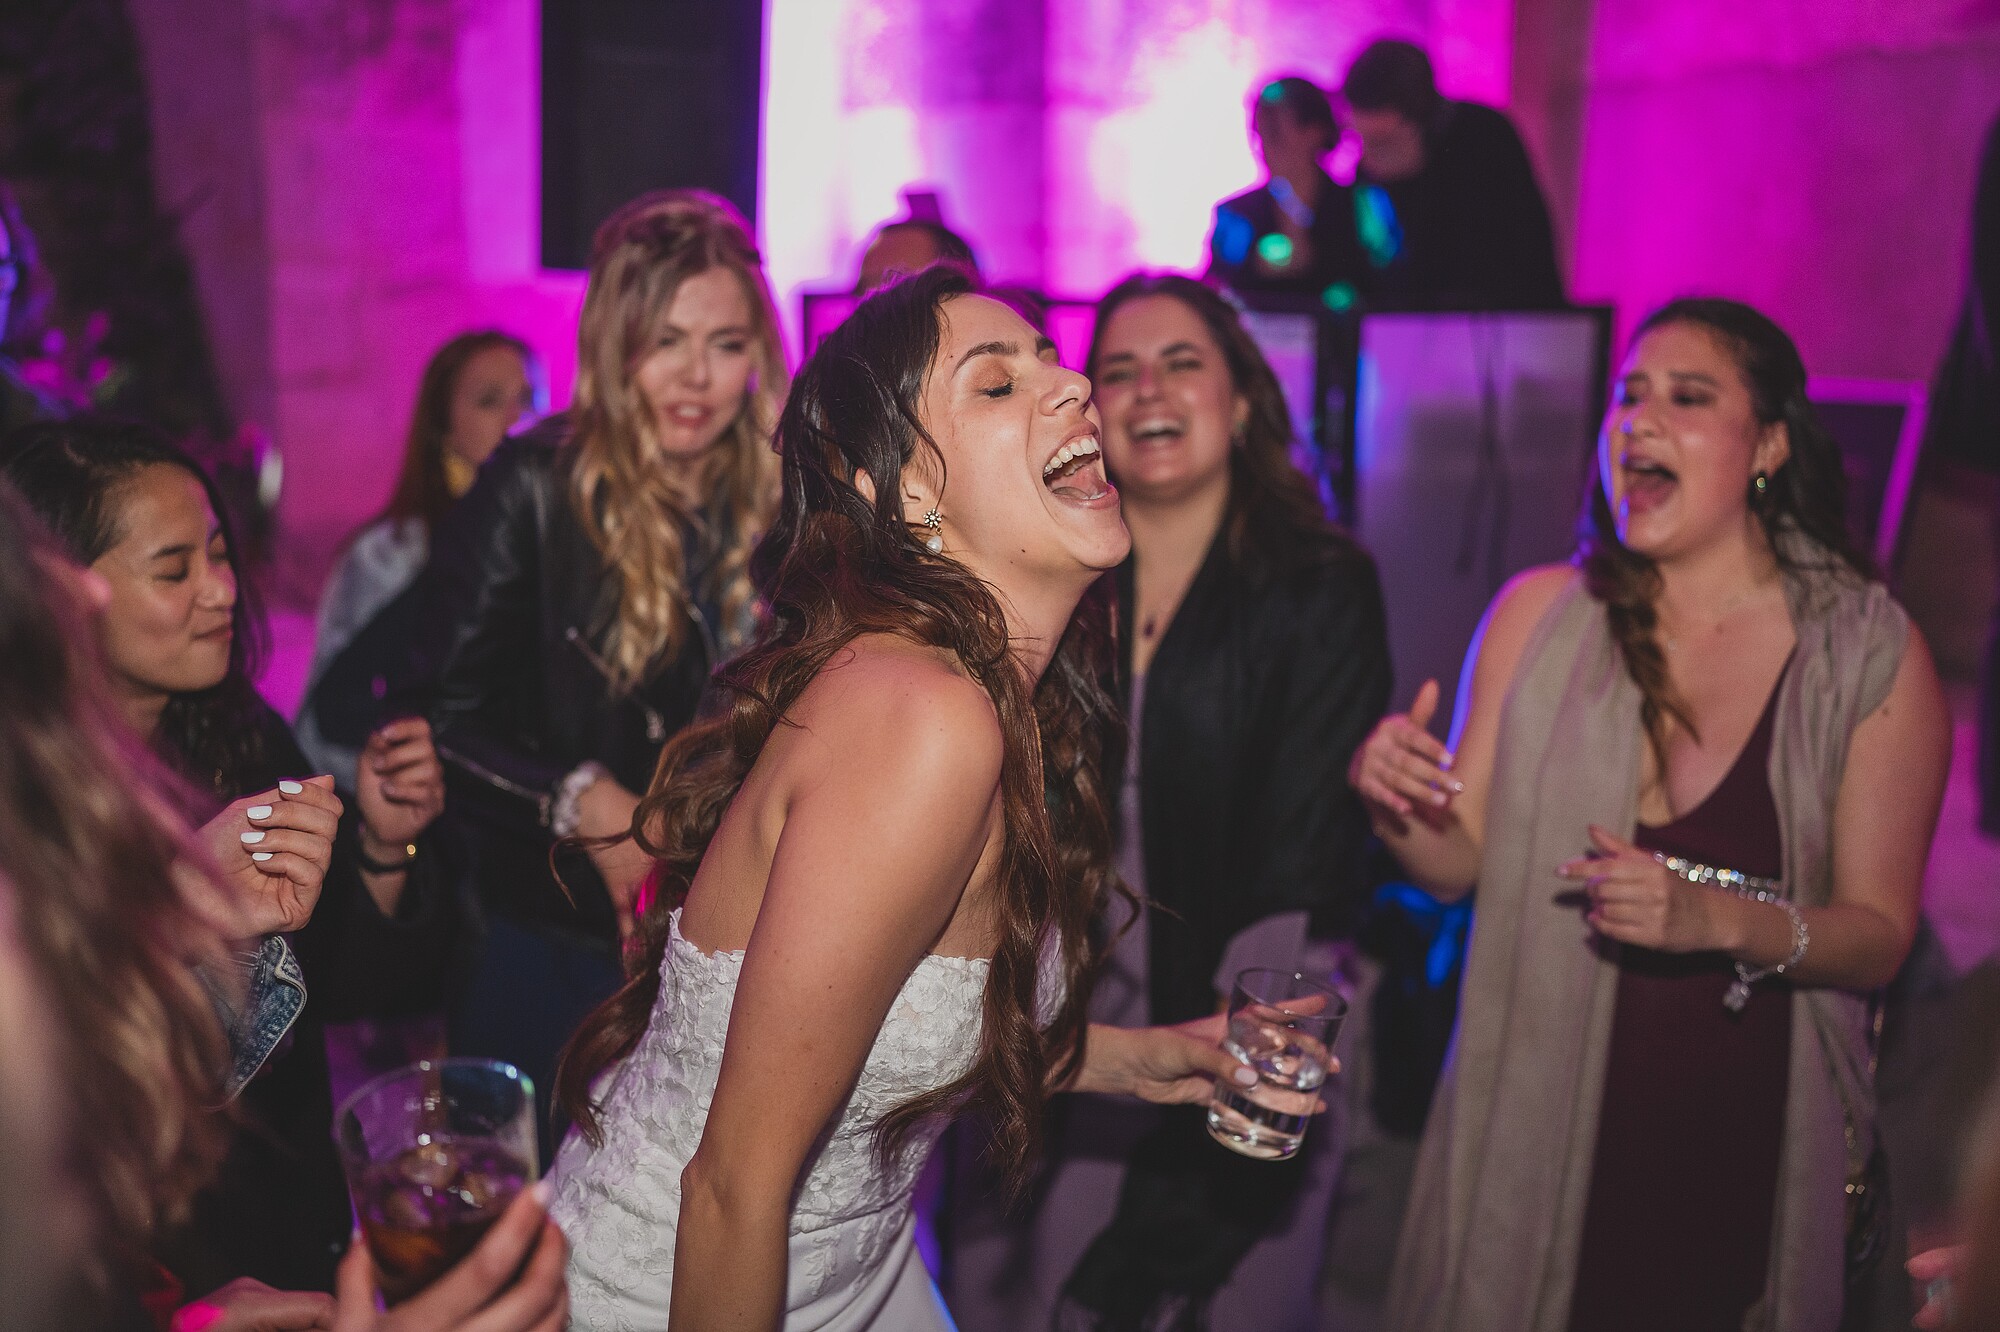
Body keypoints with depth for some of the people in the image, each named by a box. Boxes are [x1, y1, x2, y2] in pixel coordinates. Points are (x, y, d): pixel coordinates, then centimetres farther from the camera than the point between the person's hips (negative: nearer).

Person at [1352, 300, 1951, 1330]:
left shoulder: (1871, 653, -6)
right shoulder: (1537, 614, -1)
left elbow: (1881, 935, -5)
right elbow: (1462, 864, 2)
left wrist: (1721, 920, -22)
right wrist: (1397, 808, -19)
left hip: (1746, 1144, -1)